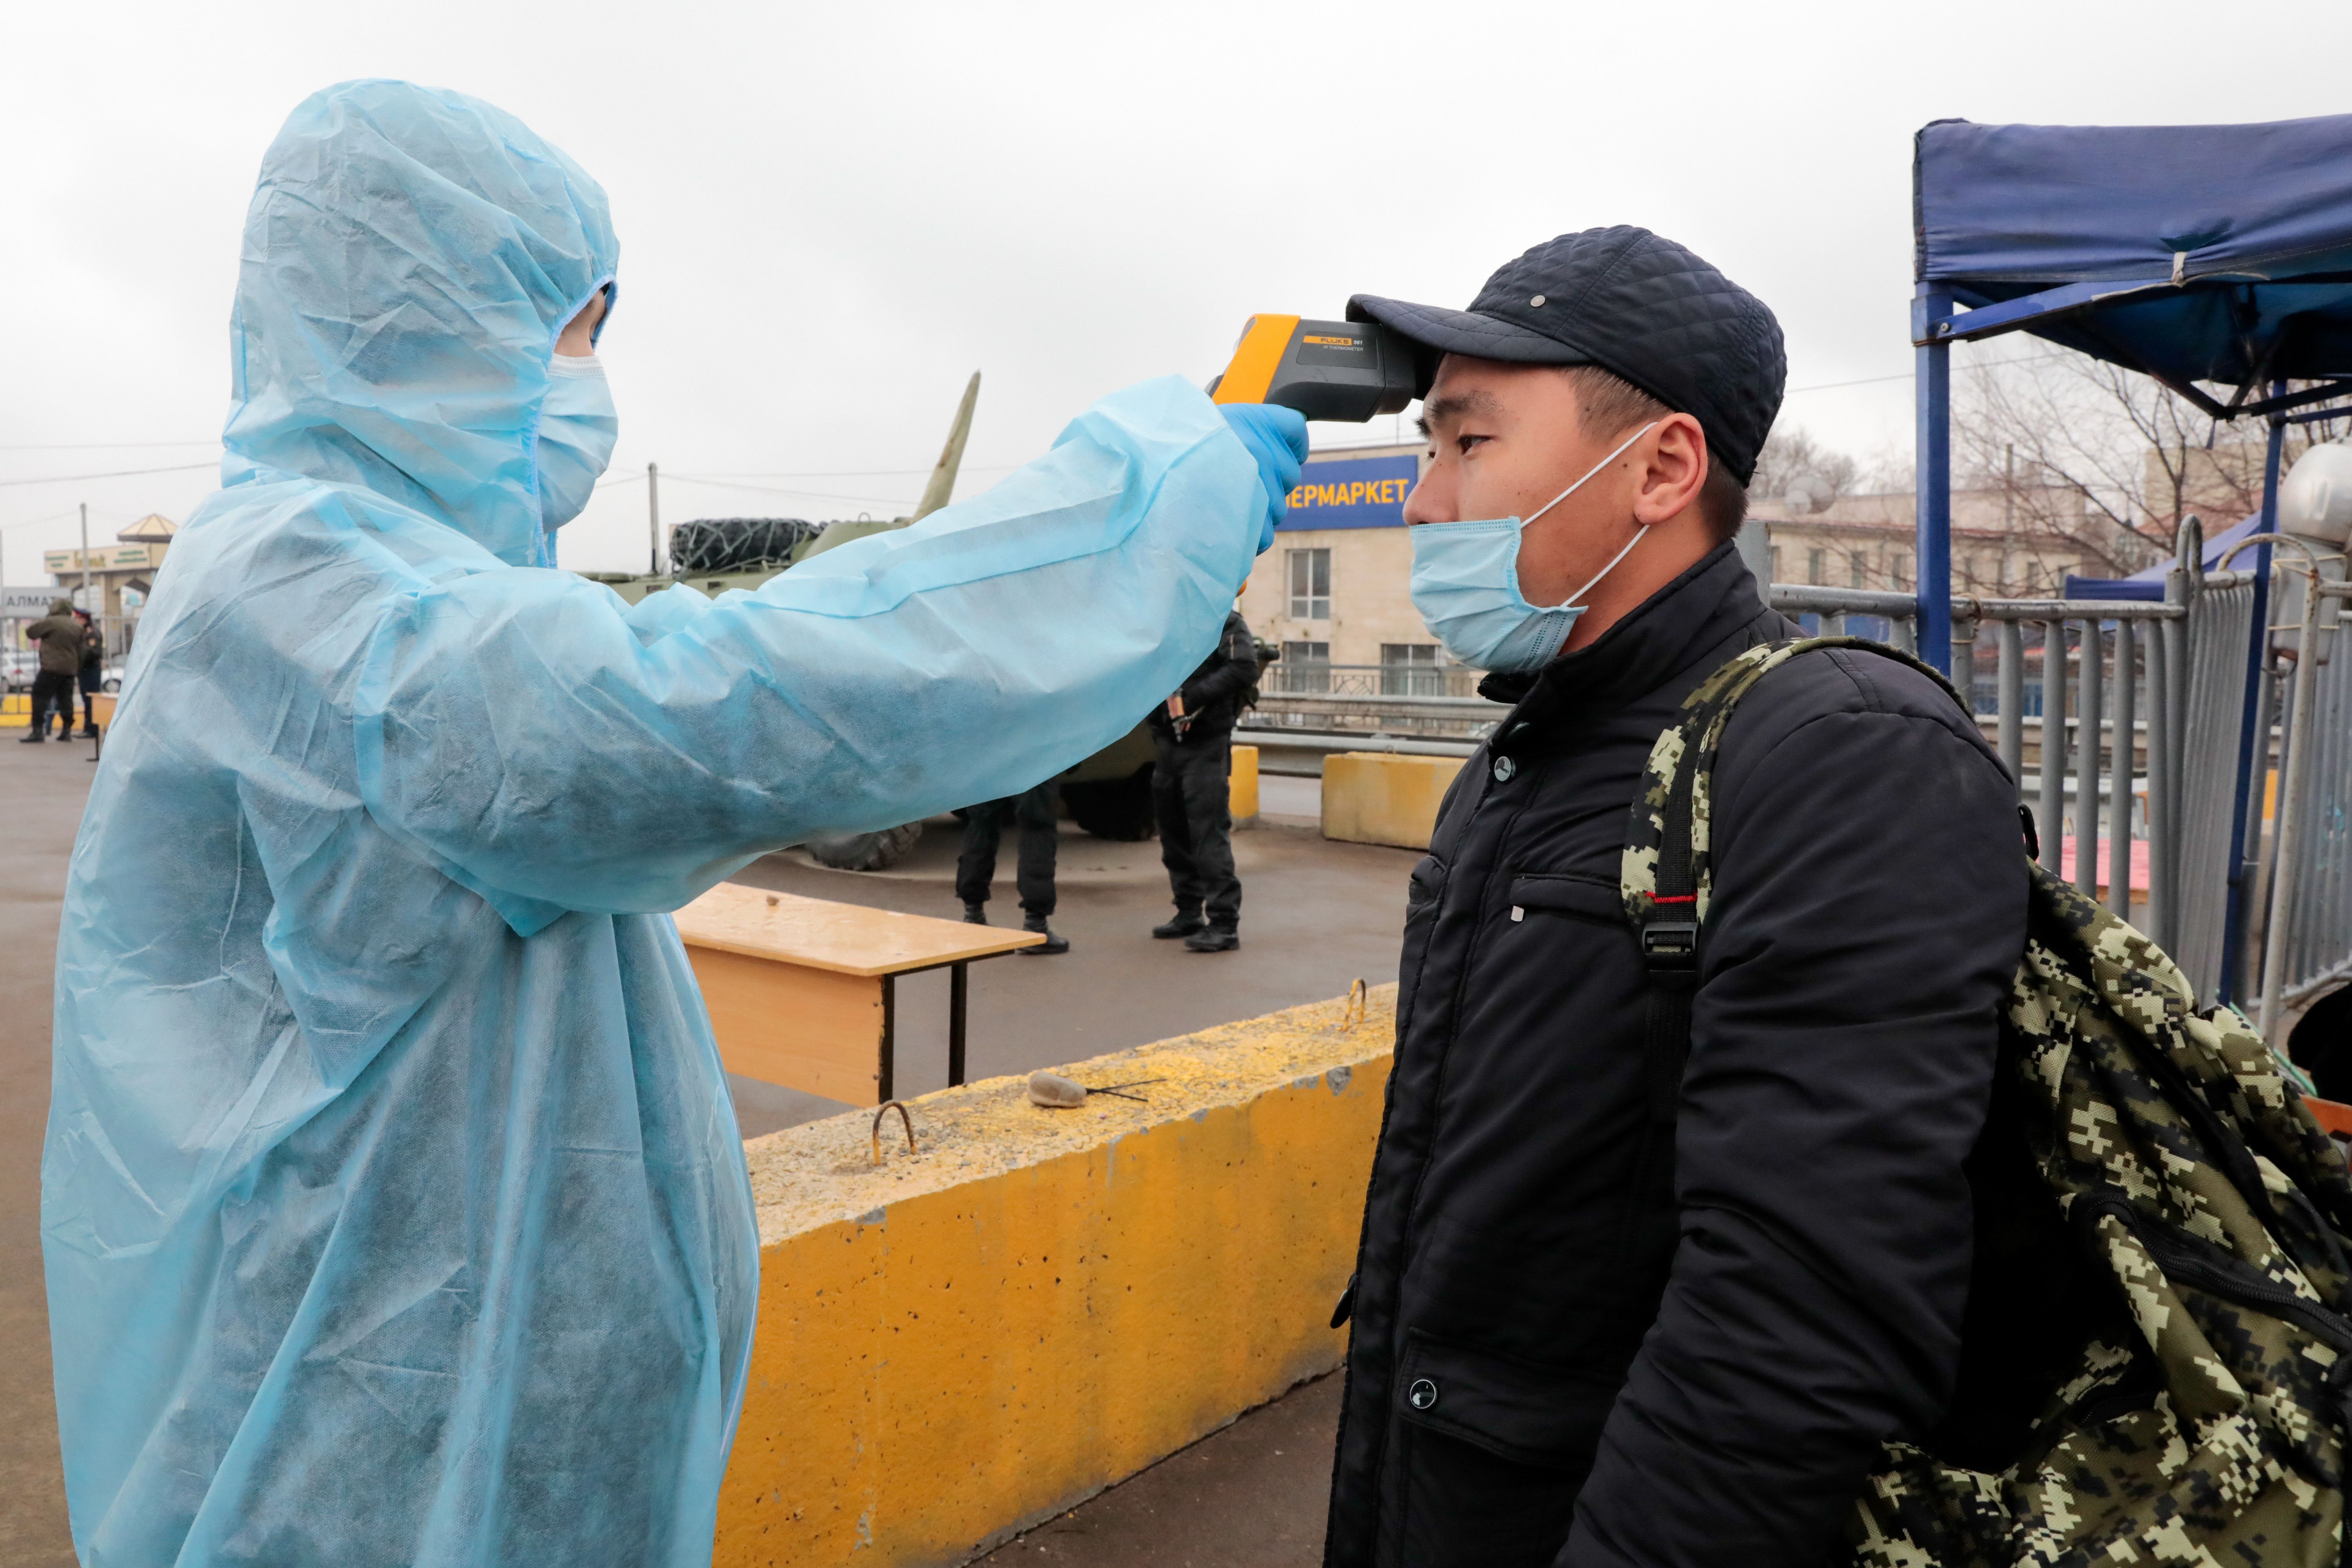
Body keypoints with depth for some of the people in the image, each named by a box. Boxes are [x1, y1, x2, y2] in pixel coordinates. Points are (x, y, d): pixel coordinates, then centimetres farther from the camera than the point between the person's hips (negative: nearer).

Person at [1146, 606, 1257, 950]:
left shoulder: (1227, 624, -5)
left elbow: (1243, 670, -19)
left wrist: (1191, 697, -22)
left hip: (1206, 745, -7)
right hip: (1167, 742, 7)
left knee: (1210, 834, -10)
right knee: (1174, 831, 13)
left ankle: (1224, 924, -7)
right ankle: (1189, 913, 25)